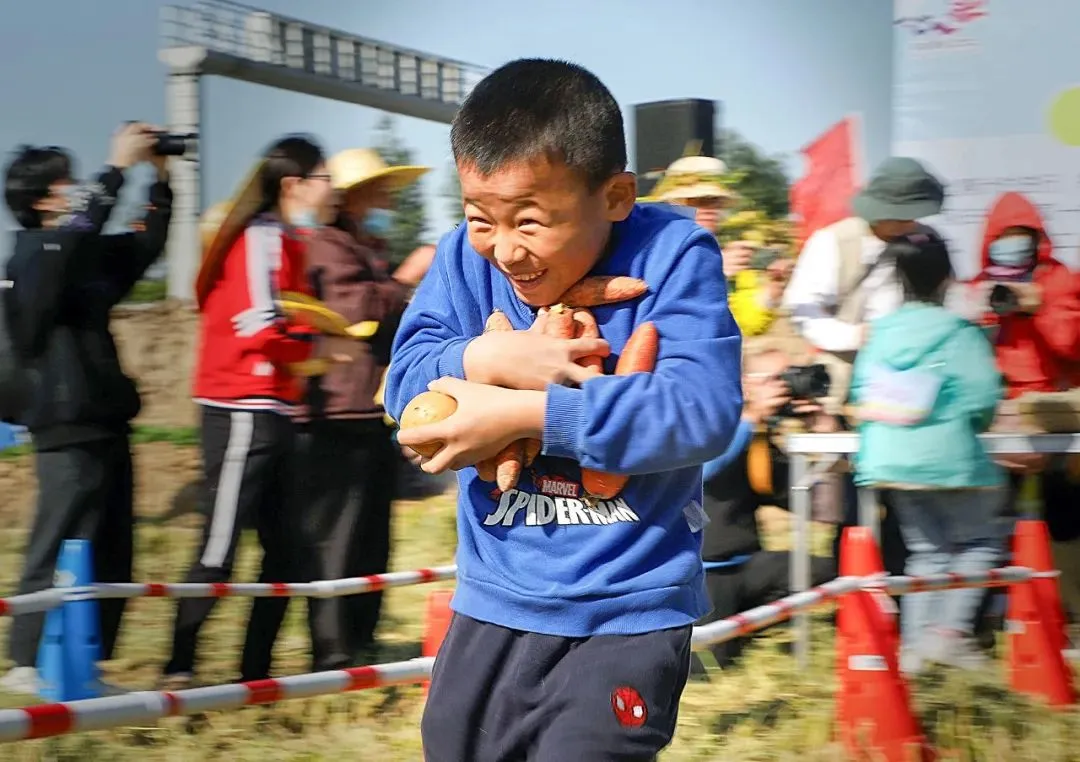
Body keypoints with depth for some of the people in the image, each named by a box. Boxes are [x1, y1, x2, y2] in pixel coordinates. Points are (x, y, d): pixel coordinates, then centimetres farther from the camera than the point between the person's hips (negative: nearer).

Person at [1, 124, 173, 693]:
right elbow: (79, 231, -27)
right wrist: (118, 166, -22)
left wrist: (159, 179, 14)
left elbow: (146, 245, 24)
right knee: (62, 549, -8)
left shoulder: (85, 256, 17)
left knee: (110, 553, 10)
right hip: (68, 428, -9)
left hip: (104, 423, 9)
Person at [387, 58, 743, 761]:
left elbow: (702, 410, -26)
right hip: (493, 604, 5)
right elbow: (405, 381, -4)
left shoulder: (672, 256, -15)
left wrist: (523, 413, -26)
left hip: (626, 616, -5)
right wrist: (483, 359, -25)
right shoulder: (469, 257, -1)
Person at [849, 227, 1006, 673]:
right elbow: (983, 397, -14)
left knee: (926, 549, 19)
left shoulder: (880, 332, 3)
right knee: (982, 540, 14)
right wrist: (967, 424, 7)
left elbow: (860, 394, 6)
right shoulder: (959, 333, -11)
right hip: (948, 461, -5)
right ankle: (950, 629, 0)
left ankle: (914, 644, 11)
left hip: (887, 462, 5)